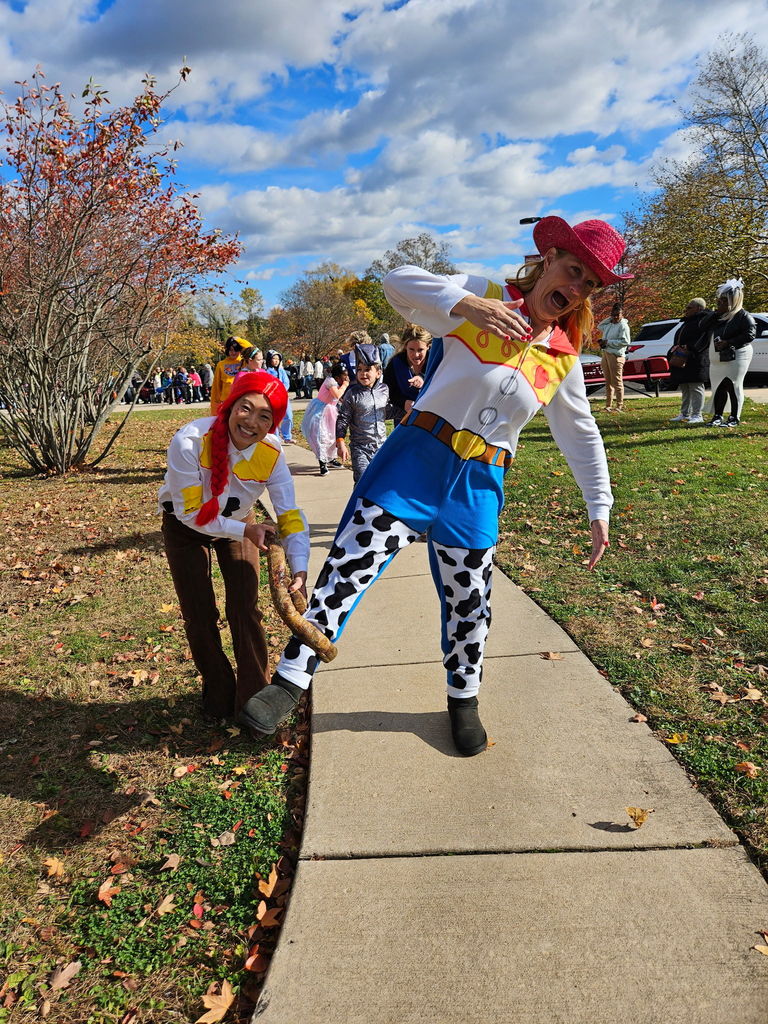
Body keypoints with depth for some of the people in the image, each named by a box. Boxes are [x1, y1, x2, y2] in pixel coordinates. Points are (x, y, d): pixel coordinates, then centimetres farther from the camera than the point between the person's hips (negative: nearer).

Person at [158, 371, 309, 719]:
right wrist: (245, 531, -33)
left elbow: (290, 517, -26)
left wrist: (299, 570, -40)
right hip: (185, 527, -1)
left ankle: (253, 697, 12)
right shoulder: (190, 441, -35)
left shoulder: (271, 454, -26)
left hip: (239, 524, 2)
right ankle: (218, 694, 23)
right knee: (199, 615, -1)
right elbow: (189, 512, -28)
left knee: (245, 609, -6)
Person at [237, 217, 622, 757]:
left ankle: (464, 700, 37)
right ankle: (291, 679, 7)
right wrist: (467, 304, -32)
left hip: (478, 486, 3)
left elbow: (583, 435, 17)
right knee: (350, 565, -7)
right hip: (416, 458, -3)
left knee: (469, 599, 12)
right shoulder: (484, 297, -4)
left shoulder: (564, 358, 6)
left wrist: (600, 509, 14)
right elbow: (399, 282, -16)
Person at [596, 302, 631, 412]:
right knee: (608, 382, 10)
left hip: (616, 355, -8)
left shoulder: (623, 325, -6)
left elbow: (625, 341, -16)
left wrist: (608, 342, -14)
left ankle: (619, 406, -5)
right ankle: (608, 405, 15)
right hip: (605, 354, 8)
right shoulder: (609, 325, 17)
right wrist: (609, 318, 19)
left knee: (617, 382, -8)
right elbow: (599, 326, 36)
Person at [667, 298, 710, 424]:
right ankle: (684, 414, 18)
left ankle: (697, 415, -4)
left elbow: (704, 338, -19)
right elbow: (678, 340, 23)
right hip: (682, 360, 9)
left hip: (696, 360, -9)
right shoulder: (687, 322, 22)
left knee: (695, 387, -7)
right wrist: (673, 351, 7)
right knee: (685, 388, 12)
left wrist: (691, 348, -26)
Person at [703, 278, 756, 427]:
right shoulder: (718, 315, 14)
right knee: (718, 387, 9)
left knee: (733, 386, -3)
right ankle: (717, 416, 17)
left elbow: (750, 334, -17)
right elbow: (703, 326, 6)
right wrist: (716, 313, -6)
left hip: (736, 356, -7)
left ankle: (734, 418, 4)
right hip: (717, 358, 7)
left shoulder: (742, 315, -9)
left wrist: (728, 342, -20)